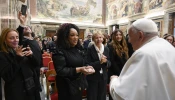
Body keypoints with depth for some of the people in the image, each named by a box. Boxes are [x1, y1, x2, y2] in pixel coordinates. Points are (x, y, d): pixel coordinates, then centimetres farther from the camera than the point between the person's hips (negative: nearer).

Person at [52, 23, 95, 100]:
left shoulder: (77, 49, 9)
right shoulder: (59, 51, -17)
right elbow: (60, 71, -24)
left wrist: (87, 67, -7)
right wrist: (78, 70, -30)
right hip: (67, 87, -7)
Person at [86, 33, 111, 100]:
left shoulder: (106, 49, 2)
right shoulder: (90, 49, -11)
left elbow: (109, 63, 5)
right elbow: (88, 64, -14)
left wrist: (106, 61, -17)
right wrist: (99, 62, -25)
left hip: (103, 77, 4)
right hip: (92, 77, -4)